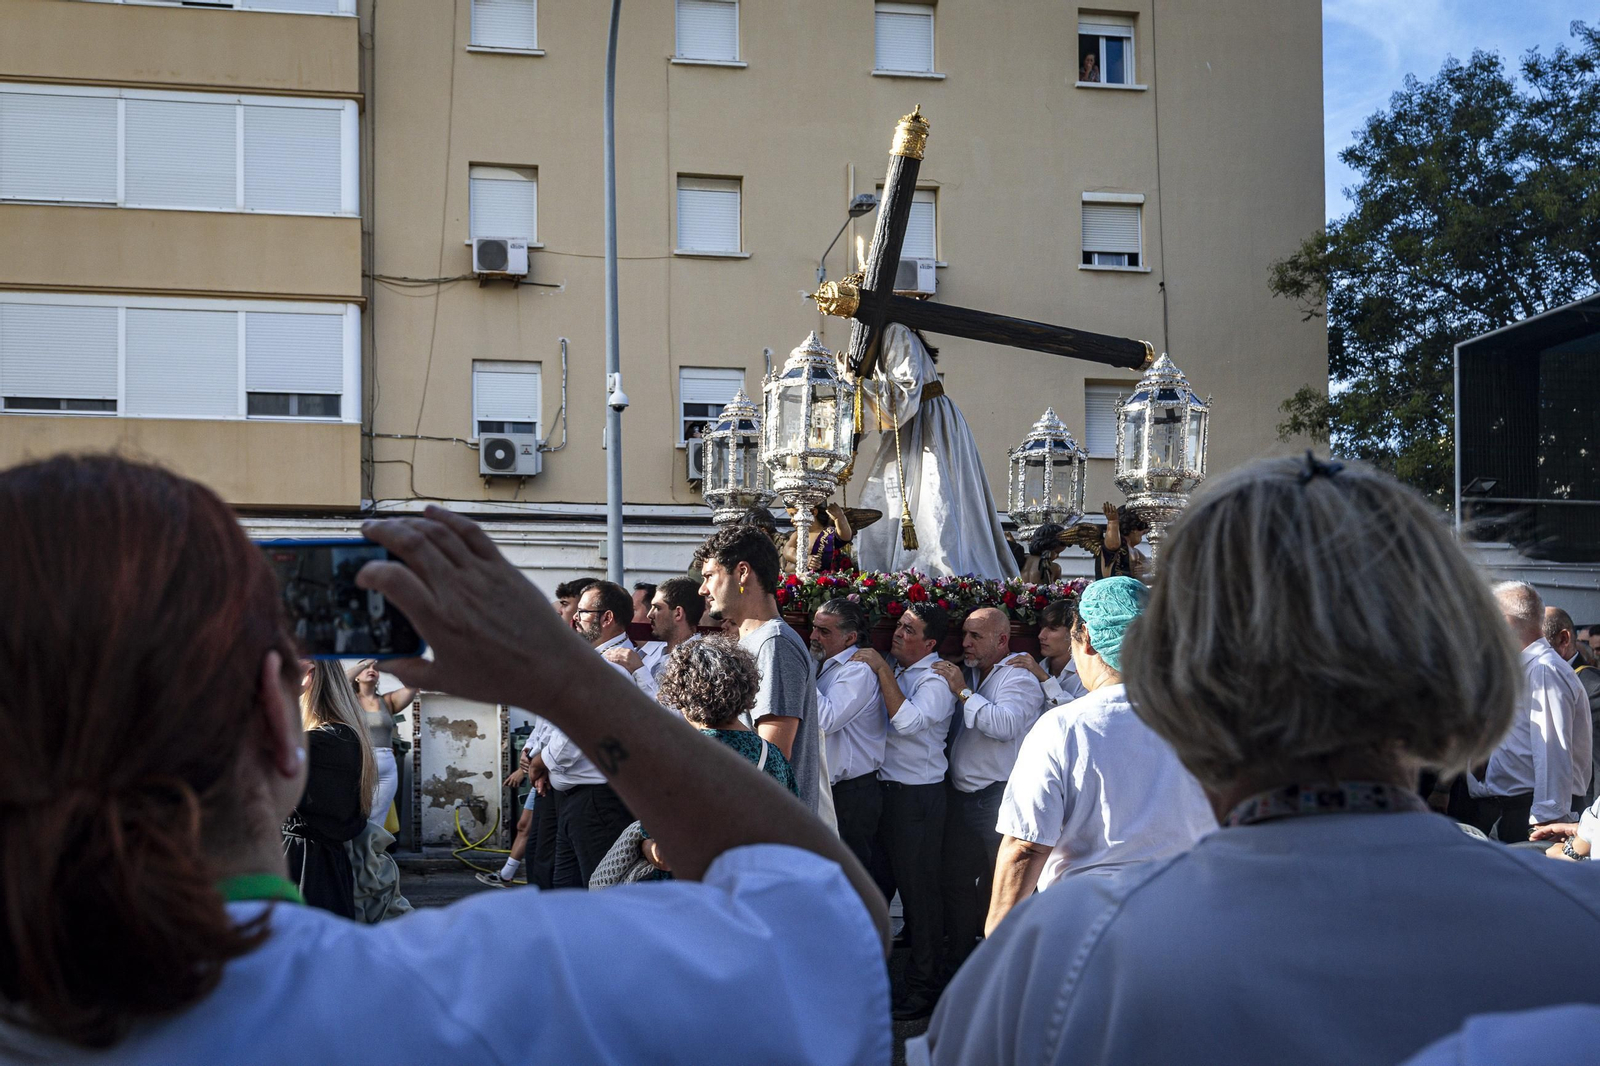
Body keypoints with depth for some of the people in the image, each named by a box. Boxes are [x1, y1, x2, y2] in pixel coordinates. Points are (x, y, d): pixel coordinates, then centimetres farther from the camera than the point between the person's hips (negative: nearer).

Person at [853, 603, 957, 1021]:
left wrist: (881, 670, -23)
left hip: (918, 796, -8)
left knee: (918, 891, 0)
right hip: (882, 790, 8)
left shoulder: (936, 678, -11)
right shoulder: (894, 671, 13)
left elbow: (908, 721, -27)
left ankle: (923, 986, 11)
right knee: (872, 884, 14)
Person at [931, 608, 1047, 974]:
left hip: (1000, 798, -8)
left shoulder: (1018, 679, -8)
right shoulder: (969, 676, 17)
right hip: (961, 797, 8)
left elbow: (1005, 724, -27)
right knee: (956, 881, 12)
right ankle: (958, 962, 23)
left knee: (1001, 887, -4)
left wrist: (962, 691, -20)